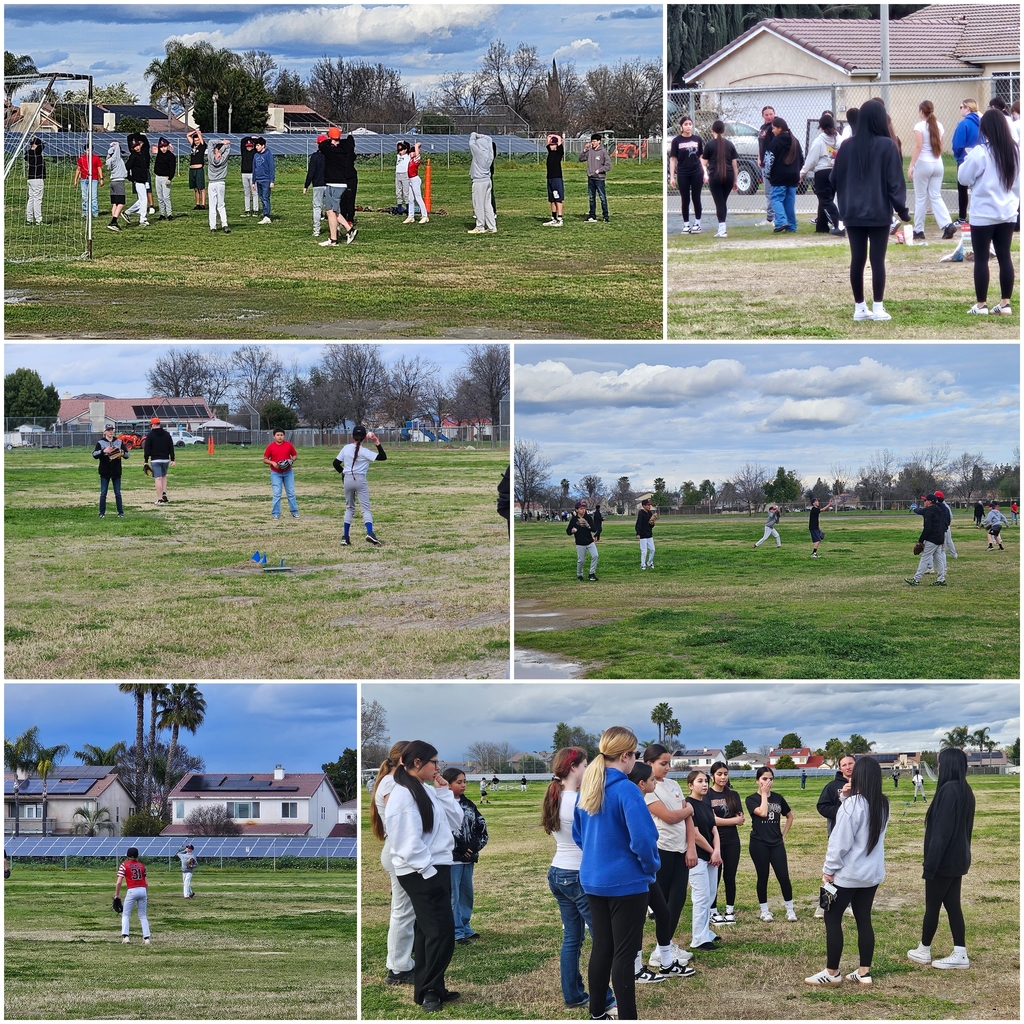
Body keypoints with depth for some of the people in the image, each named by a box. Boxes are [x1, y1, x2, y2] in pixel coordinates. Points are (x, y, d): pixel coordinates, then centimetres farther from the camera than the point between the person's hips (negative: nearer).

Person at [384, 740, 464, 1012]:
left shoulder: (428, 791, 12)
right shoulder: (402, 795, -15)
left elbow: (455, 822, 12)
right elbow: (409, 841, -19)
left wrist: (444, 791, 4)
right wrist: (428, 870, -18)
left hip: (438, 868, 9)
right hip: (420, 873, -9)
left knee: (428, 930, 12)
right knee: (442, 930, -9)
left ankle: (427, 989, 18)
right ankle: (429, 990, -1)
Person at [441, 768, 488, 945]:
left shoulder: (468, 804, 11)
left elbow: (481, 824, 11)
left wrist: (476, 845, -4)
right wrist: (460, 849, -15)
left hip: (468, 858, 7)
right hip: (451, 859, -7)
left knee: (467, 894, 15)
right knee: (453, 897, -2)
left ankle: (465, 928, 26)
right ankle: (457, 932, 3)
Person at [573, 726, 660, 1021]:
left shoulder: (588, 788, 7)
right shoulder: (626, 790, -19)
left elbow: (578, 834, 18)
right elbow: (643, 838, -25)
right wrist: (651, 867, -8)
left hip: (593, 880, 8)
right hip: (626, 883, -8)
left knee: (601, 947, 16)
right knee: (624, 953, -3)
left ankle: (597, 1013, 23)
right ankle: (627, 1017, -1)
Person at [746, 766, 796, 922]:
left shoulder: (778, 798, 8)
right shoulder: (752, 799, -4)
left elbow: (789, 816, 19)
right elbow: (762, 812, -22)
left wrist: (783, 835, 10)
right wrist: (764, 793, -13)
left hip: (776, 843, 3)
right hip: (759, 844, -3)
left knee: (784, 876, -3)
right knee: (763, 877, 4)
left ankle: (790, 910, 8)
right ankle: (764, 911, 15)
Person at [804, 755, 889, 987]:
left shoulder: (852, 804, -19)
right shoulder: (883, 805, 3)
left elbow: (840, 841, -18)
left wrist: (829, 869, -8)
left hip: (847, 873, -7)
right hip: (872, 872, 7)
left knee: (832, 919, 3)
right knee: (864, 920, 12)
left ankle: (832, 972, 6)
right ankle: (864, 972, 12)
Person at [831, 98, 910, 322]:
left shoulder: (847, 146, 2)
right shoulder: (887, 146, -7)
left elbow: (835, 179, 7)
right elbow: (895, 181, -9)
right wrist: (902, 210, -3)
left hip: (853, 213, 3)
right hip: (879, 212, -3)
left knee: (857, 260, 7)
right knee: (878, 260, 0)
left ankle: (859, 308, 11)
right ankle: (878, 308, -1)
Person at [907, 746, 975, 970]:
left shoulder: (948, 790, -20)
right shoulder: (965, 791, 8)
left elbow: (941, 831, -21)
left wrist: (930, 864, -18)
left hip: (944, 861, -8)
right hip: (958, 860, 8)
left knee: (932, 906, 6)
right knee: (953, 905, 10)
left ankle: (924, 951, 18)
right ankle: (960, 955, 8)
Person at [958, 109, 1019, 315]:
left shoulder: (980, 152, -16)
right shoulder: (1016, 150, 3)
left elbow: (963, 177, -6)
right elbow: (1019, 181, 11)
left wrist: (968, 160, 9)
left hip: (984, 213, -6)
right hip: (1008, 212, 6)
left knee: (981, 258, 2)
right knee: (1004, 256, 9)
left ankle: (981, 304, 4)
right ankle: (1005, 303, 10)